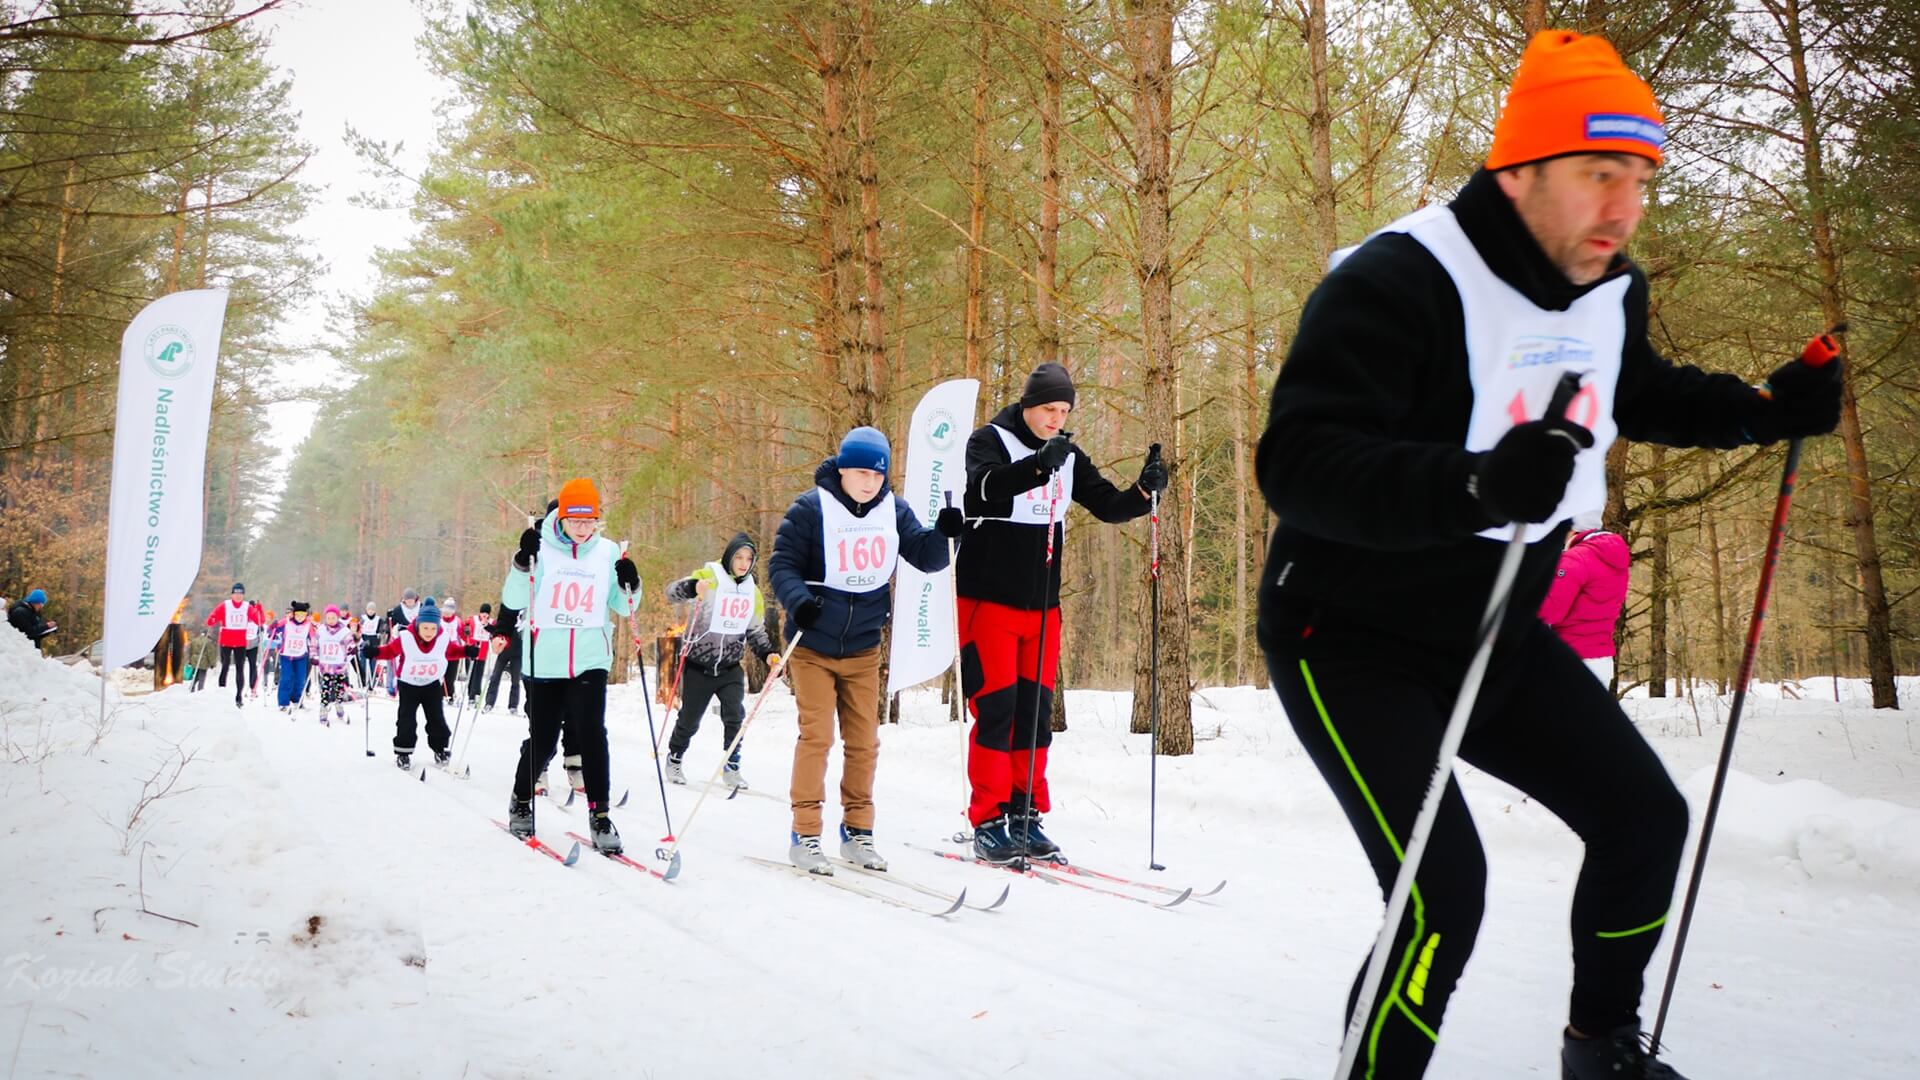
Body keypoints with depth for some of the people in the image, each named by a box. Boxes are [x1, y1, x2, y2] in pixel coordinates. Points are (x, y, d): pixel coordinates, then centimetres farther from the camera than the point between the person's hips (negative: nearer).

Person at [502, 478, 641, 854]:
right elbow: (512, 601, -6)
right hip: (544, 662, -1)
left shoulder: (608, 552, 4)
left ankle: (599, 814, -6)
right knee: (542, 739, 7)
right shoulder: (541, 548, -3)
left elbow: (623, 608, 10)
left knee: (592, 732, -14)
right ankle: (521, 802, 33)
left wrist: (629, 586, -10)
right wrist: (523, 563, -21)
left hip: (590, 661, 1)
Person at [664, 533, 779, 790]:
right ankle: (674, 760, 33)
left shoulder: (753, 592, 7)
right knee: (690, 720, 8)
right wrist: (693, 587, -45)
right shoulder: (709, 577, -10)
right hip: (699, 666, -3)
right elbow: (672, 592, -23)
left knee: (735, 716, -11)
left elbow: (756, 631, 16)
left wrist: (767, 653, -2)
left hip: (730, 668, 3)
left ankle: (731, 768, 2)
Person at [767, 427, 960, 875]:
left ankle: (857, 833, 19)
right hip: (814, 646, -4)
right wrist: (798, 601, -28)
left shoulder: (893, 511, 3)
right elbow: (781, 565, -9)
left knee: (864, 741, 7)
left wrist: (944, 533, -18)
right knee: (815, 736, -7)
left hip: (863, 649, 4)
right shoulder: (810, 509, -10)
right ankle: (805, 837, 2)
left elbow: (926, 558, 2)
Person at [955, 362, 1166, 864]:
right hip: (988, 599, -6)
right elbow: (983, 487, -27)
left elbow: (1109, 506, 11)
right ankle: (988, 822, 0)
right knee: (996, 709, -8)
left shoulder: (1068, 456, 11)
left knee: (1036, 711, 6)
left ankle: (1025, 818, 15)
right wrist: (1038, 466, -42)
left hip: (1042, 607, 6)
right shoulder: (991, 441, -6)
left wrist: (1144, 491, -10)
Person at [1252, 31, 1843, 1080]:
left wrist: (1763, 410, 9)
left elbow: (1640, 395, 24)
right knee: (1442, 891, -20)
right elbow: (1297, 462, -37)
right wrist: (1476, 485, -50)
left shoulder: (1609, 294, 1)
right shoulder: (1395, 281, -26)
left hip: (1501, 637, 8)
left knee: (1647, 820, 11)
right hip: (1356, 645, -8)